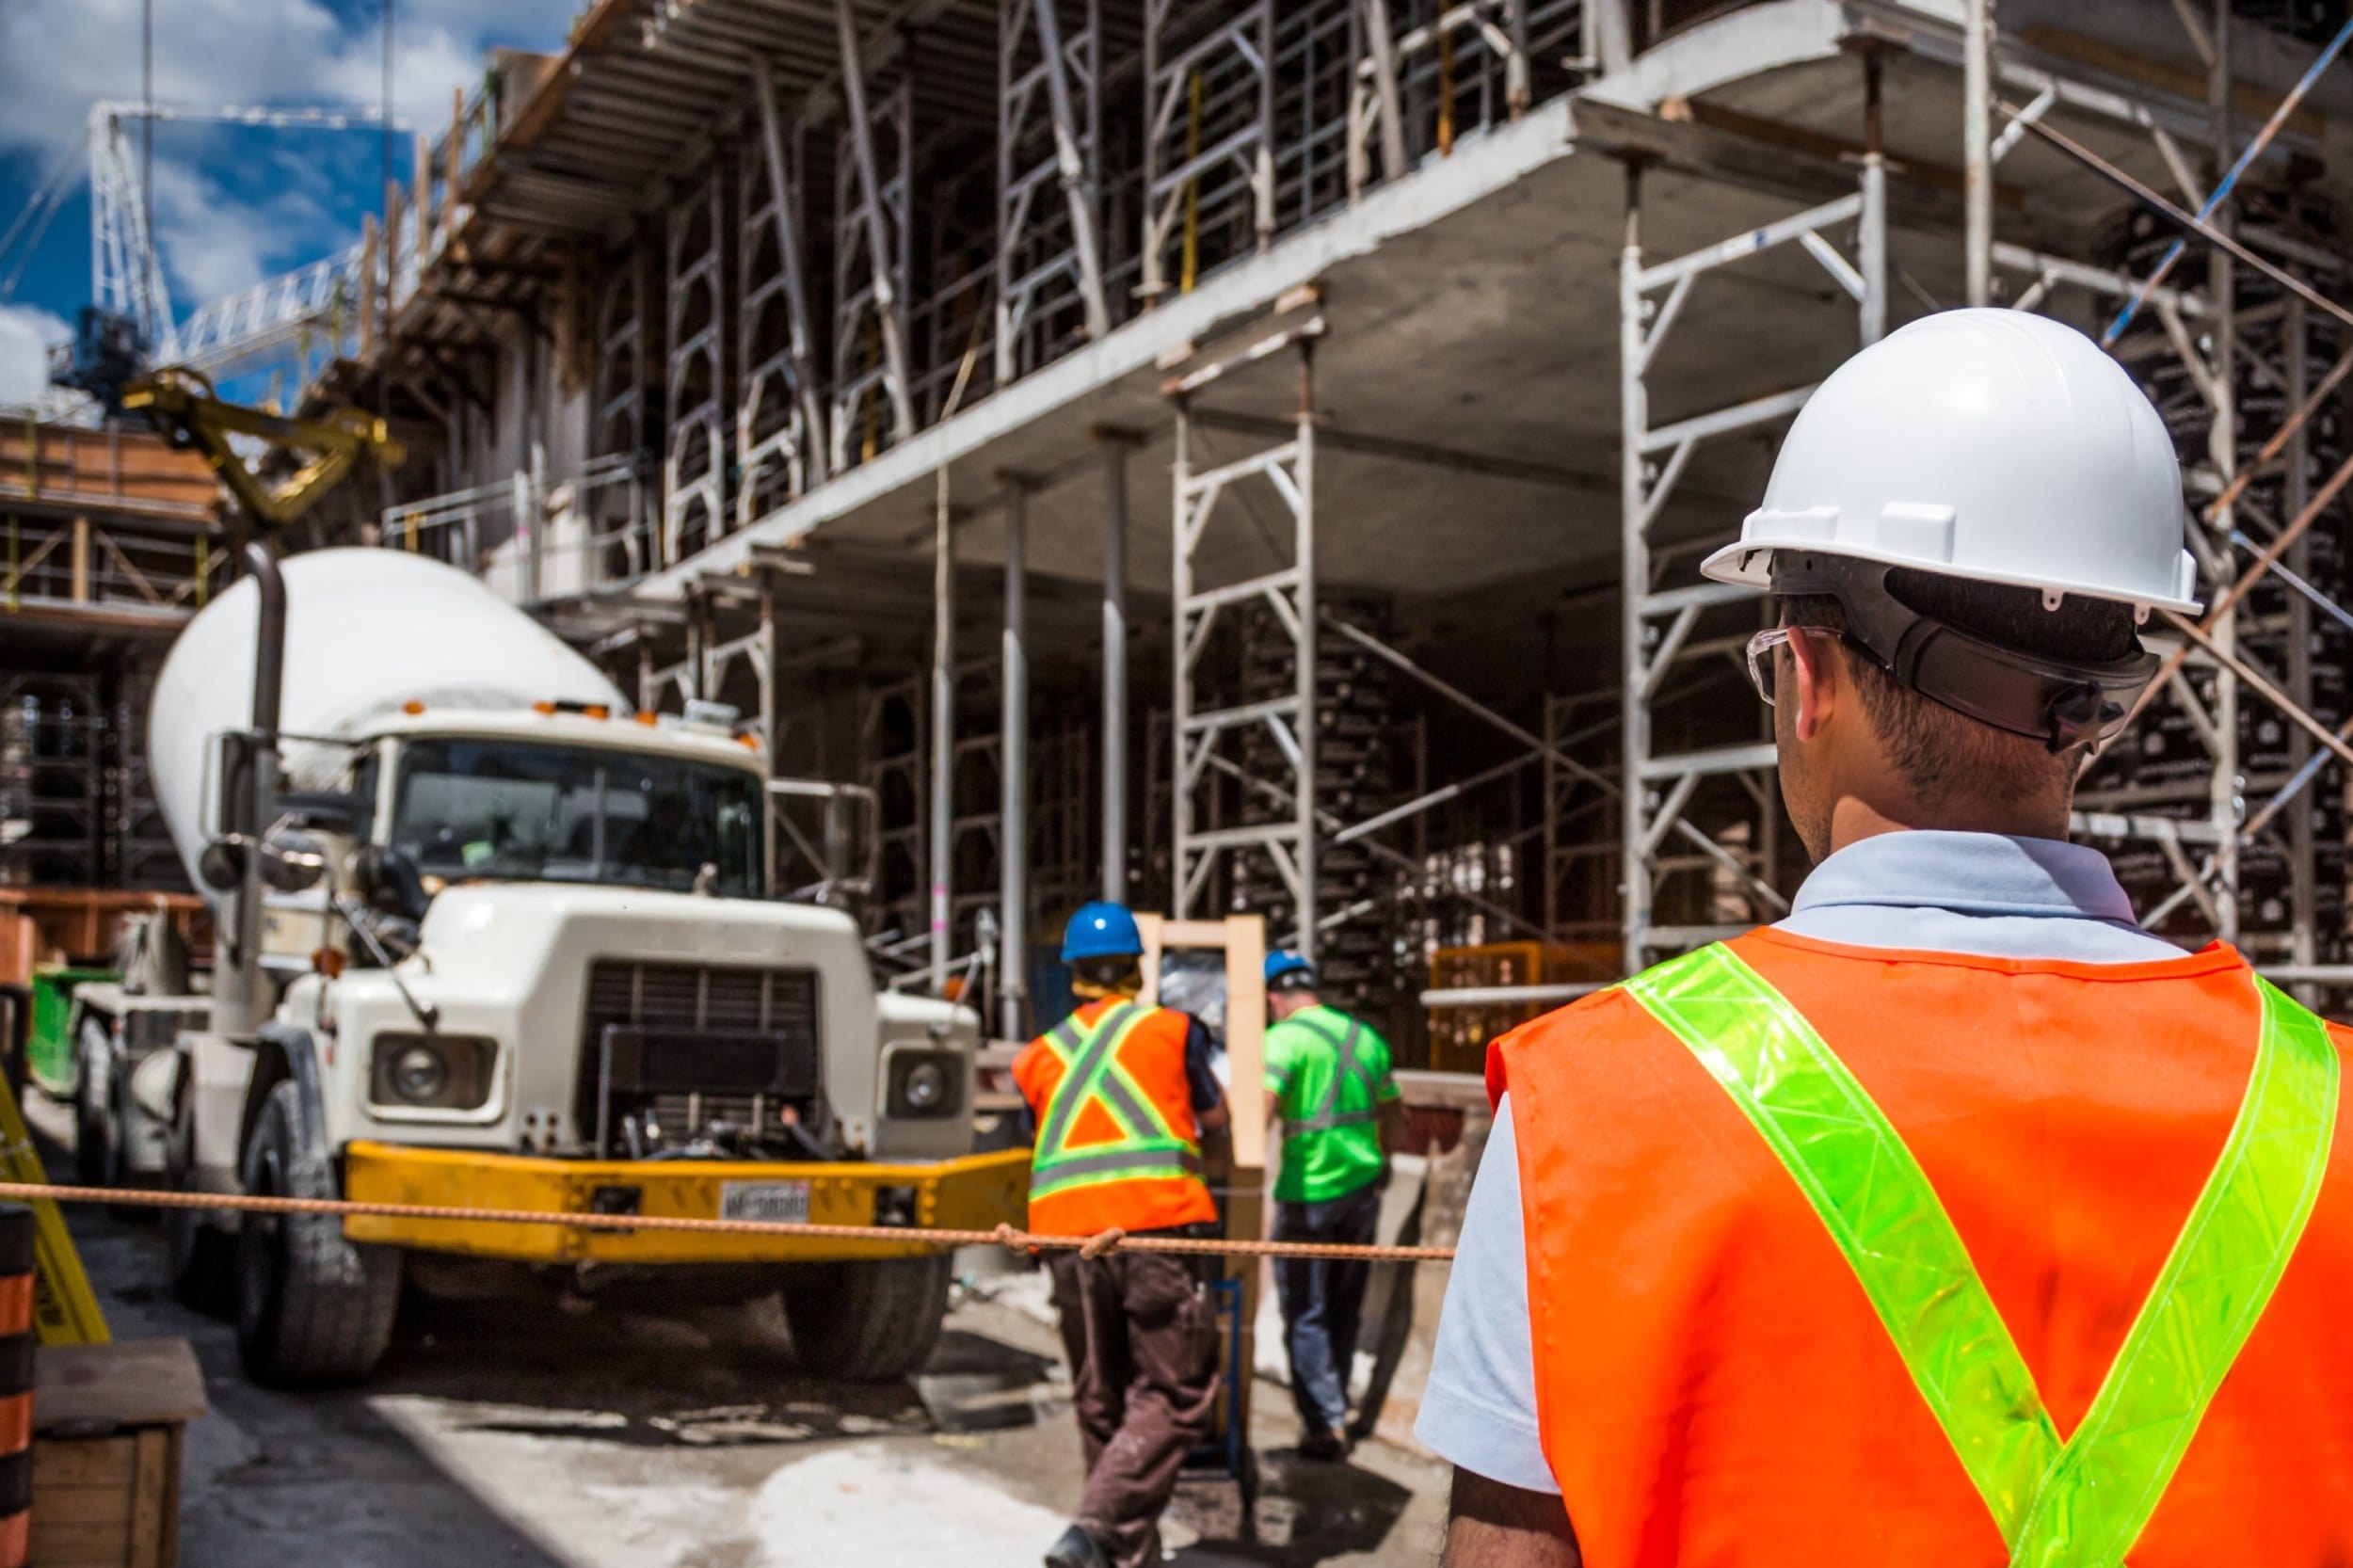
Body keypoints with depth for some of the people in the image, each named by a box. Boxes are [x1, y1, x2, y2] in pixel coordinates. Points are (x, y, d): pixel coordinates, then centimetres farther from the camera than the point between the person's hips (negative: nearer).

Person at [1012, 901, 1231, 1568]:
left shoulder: (1037, 1056, 17)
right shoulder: (1173, 1030, 11)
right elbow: (1213, 1118, 24)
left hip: (1065, 1232, 4)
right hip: (1157, 1222, -3)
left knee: (1102, 1401, 14)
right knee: (1174, 1395, 1)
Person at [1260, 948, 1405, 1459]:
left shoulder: (1284, 1038, -9)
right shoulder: (1366, 1036, 11)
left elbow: (1259, 1113, -23)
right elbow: (1395, 1125, 16)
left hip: (1309, 1192, -6)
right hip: (1363, 1187, 6)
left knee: (1305, 1314, 3)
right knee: (1344, 1308, 17)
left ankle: (1325, 1423, 0)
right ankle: (1333, 1405, 27)